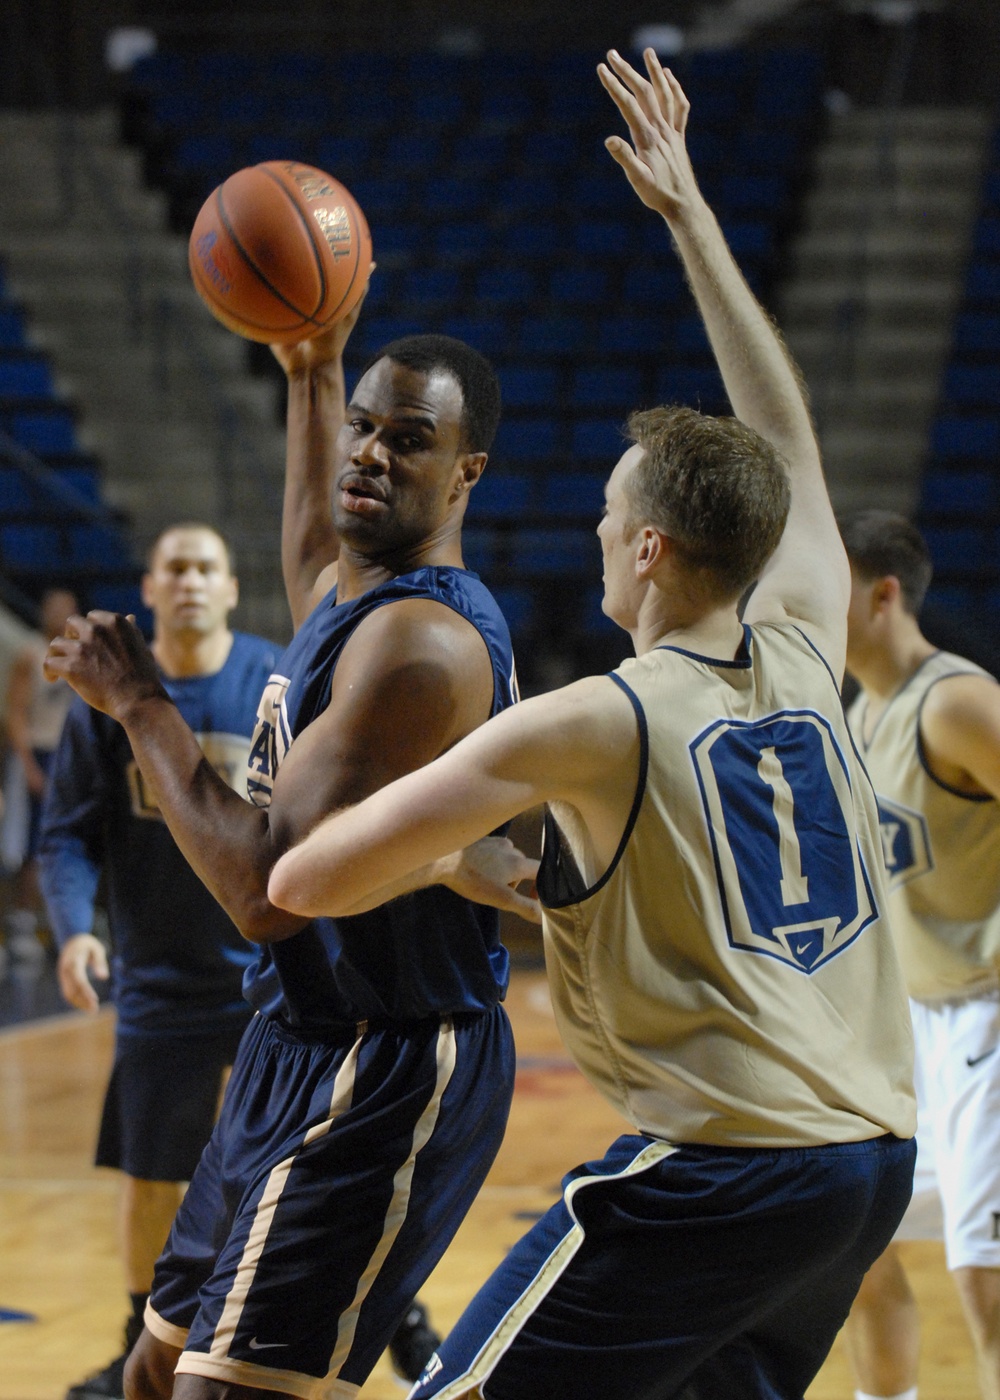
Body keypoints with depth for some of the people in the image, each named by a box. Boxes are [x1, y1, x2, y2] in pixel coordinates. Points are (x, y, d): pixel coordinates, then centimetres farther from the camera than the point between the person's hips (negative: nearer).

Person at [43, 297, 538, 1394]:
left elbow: (269, 890, -26)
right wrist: (314, 367, 36)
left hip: (381, 1081, -10)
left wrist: (141, 707, -15)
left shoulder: (422, 640, -21)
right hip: (300, 1055, 11)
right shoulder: (347, 595, 10)